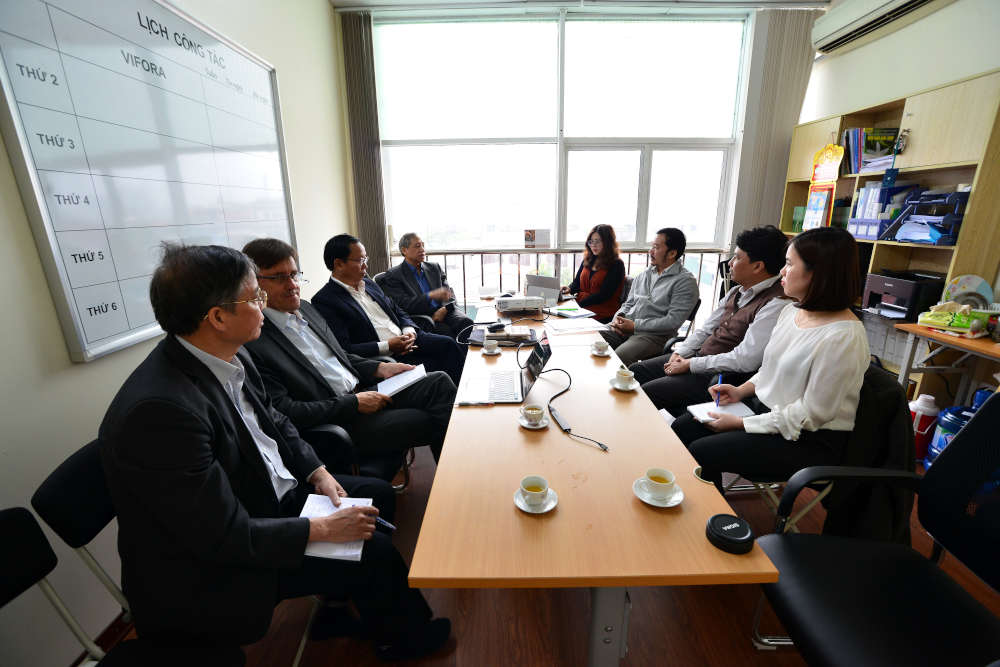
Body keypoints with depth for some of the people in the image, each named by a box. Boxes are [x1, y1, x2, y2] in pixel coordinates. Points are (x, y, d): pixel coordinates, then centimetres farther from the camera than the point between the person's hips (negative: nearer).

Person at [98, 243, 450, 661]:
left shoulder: (230, 357, -8)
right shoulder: (159, 408, -34)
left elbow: (275, 423, 7)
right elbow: (225, 537, -29)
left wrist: (317, 473, -5)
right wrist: (323, 529, -21)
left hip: (267, 495, 8)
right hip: (207, 571, -8)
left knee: (377, 495, 9)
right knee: (372, 552, -11)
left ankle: (340, 597, 33)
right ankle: (406, 638, 21)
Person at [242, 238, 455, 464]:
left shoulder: (305, 308, 11)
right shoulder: (252, 343, -14)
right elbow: (283, 412, -19)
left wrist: (380, 368, 4)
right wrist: (354, 403, -18)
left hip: (363, 391, 8)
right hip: (339, 423, -8)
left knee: (439, 382, -6)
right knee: (428, 421, -19)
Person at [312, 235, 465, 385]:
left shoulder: (369, 283, 14)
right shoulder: (324, 301, -10)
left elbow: (399, 313, 19)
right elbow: (343, 350, -18)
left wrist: (409, 330, -3)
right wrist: (387, 346, -19)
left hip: (405, 339, 8)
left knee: (448, 344, -9)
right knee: (433, 366, -23)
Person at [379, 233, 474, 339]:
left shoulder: (435, 268, 19)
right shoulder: (393, 276, 3)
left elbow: (450, 294, 15)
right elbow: (403, 305, -9)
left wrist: (444, 309, -9)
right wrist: (431, 295, -22)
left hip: (442, 311, 4)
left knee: (466, 322, -25)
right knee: (446, 331, -31)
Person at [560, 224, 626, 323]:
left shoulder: (617, 265, -3)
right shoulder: (587, 260, 17)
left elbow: (603, 295, -10)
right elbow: (577, 282, 17)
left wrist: (580, 302, -16)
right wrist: (569, 289, -6)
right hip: (581, 308, 6)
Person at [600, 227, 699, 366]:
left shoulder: (685, 281, -5)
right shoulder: (646, 273, 17)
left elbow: (672, 322, -14)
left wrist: (635, 325, -16)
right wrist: (619, 316, 0)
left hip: (654, 334, -6)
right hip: (624, 328, 7)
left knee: (617, 358, -33)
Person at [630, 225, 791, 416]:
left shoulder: (776, 304, -19)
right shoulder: (737, 291, 11)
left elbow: (744, 361, -25)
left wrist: (690, 364, -19)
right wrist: (679, 353, -1)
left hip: (722, 376, -9)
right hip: (700, 357, 9)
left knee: (647, 392, -20)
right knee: (634, 371, 5)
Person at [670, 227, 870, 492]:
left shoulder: (843, 338, -24)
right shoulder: (791, 311, 2)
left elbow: (811, 414, -22)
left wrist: (740, 423, -18)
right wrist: (741, 390, 0)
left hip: (808, 441, -8)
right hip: (765, 407, 8)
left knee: (701, 453, -19)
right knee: (682, 428, 0)